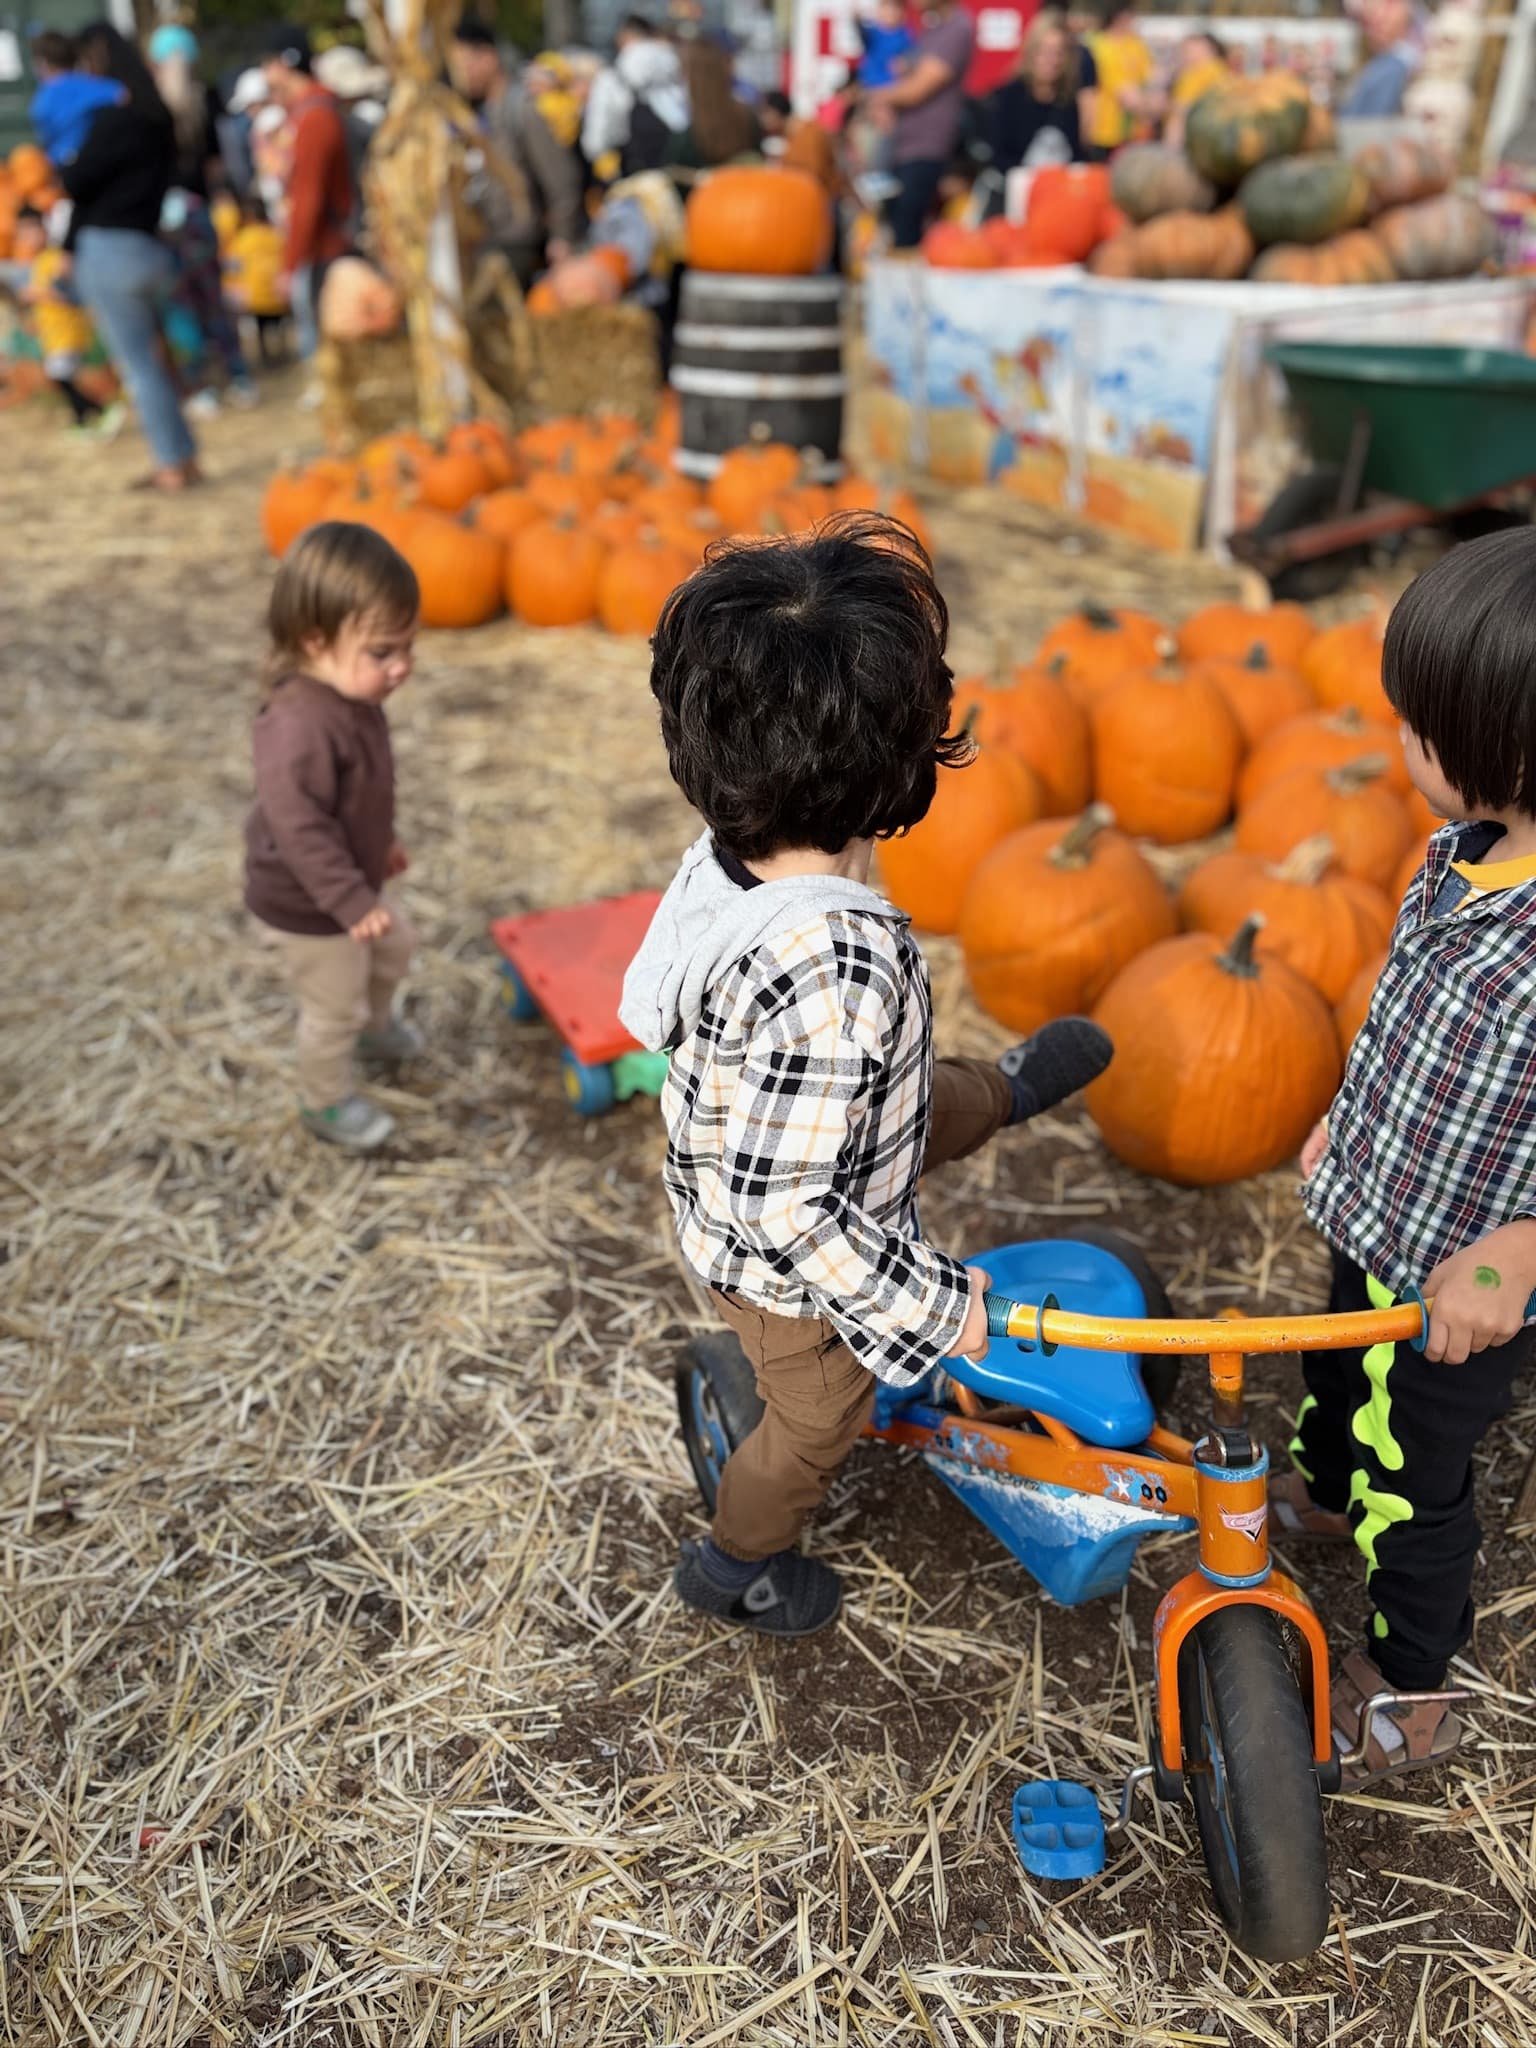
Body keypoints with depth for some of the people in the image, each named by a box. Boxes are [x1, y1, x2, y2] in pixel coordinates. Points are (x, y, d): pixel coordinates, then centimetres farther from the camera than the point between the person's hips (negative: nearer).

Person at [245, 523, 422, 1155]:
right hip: (306, 907, -9)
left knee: (396, 947, 30)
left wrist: (382, 842, 24)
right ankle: (325, 1103, 35)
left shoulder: (350, 695, -5)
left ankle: (374, 1026, 59)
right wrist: (352, 903, -32)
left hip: (353, 884, 9)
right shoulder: (301, 727, -37)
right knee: (335, 1008, 10)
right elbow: (300, 829, -36)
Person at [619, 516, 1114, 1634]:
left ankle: (1007, 1092, 65)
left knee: (942, 1103, 31)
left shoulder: (717, 861, -21)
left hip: (727, 1160, 6)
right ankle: (738, 1563, 54)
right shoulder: (836, 977, -46)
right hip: (796, 1275, -6)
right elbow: (791, 1208, -38)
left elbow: (650, 1006, -3)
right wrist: (930, 1304, -23)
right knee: (815, 1427, 26)